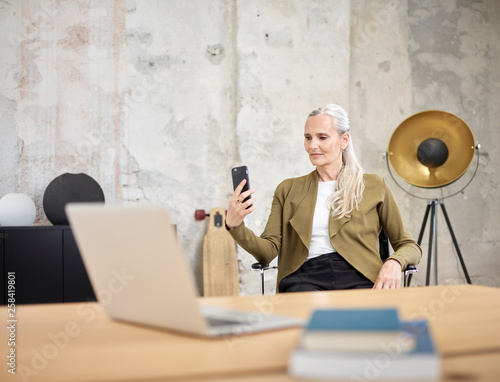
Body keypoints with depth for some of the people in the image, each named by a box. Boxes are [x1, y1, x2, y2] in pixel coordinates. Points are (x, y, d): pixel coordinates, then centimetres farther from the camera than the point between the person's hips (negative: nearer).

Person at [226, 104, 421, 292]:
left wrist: (394, 262, -7)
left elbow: (409, 245, 17)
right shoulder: (288, 189, 22)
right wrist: (235, 226, -9)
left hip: (358, 279, 0)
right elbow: (268, 250, 11)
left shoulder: (373, 186, 18)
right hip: (306, 278, 0)